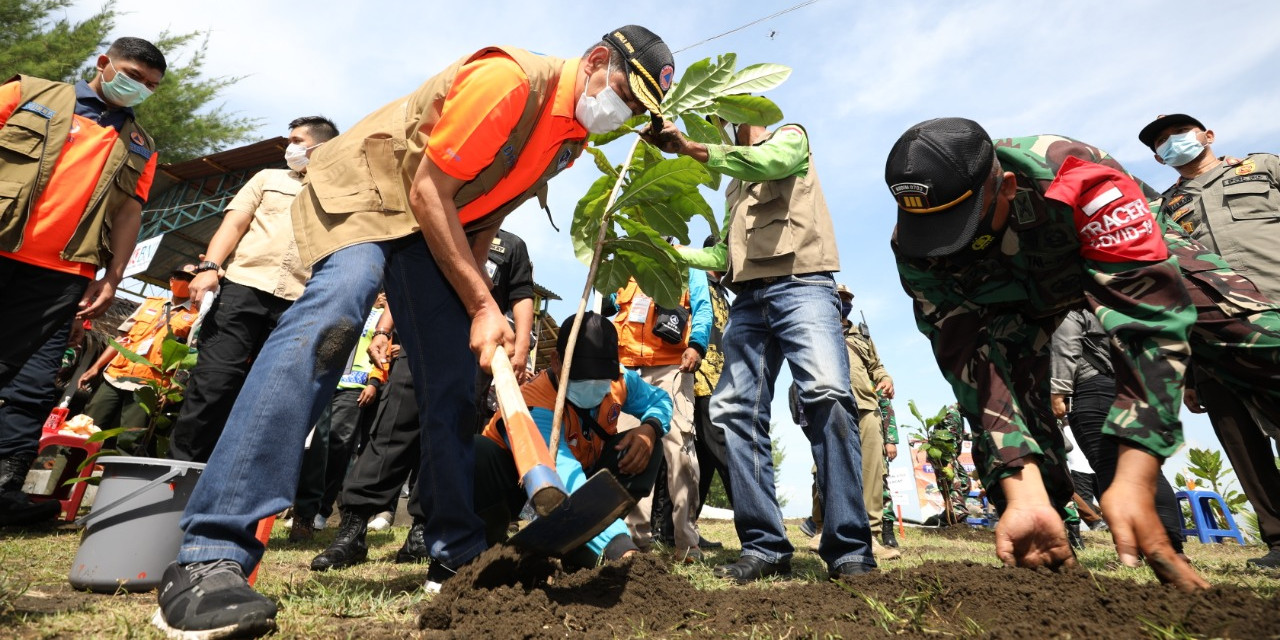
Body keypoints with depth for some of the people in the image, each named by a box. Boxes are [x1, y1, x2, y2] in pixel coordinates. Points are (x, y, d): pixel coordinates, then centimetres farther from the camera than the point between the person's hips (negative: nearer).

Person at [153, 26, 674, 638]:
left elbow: (487, 211, 9)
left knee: (454, 385, -2)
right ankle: (209, 558, -31)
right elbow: (428, 191, -23)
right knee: (333, 311, -35)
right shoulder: (508, 78, -22)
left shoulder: (572, 137, 5)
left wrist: (480, 305, -2)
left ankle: (458, 556, 8)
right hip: (364, 188, -7)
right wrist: (482, 305, -22)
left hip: (438, 223, 7)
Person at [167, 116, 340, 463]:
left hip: (297, 304, -1)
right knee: (213, 380, -8)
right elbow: (233, 225, 12)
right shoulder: (269, 178, 23)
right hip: (242, 286, 1)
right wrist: (209, 266, -6)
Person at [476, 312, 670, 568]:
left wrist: (649, 428, -23)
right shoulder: (534, 408, -37)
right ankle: (489, 545, -7)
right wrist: (621, 548, -64)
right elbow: (571, 489, -51)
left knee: (645, 445, -16)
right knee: (477, 453, -36)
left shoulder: (619, 380, -18)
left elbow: (659, 399, 1)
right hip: (522, 481, -5)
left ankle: (578, 548, -12)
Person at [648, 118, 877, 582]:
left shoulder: (790, 137, 18)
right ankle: (764, 547, -4)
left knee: (827, 395, -25)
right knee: (735, 411, -8)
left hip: (801, 286, -6)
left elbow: (766, 162, -8)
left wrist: (688, 147, -7)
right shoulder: (734, 186, 34)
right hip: (748, 299, 6)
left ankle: (849, 551, -20)